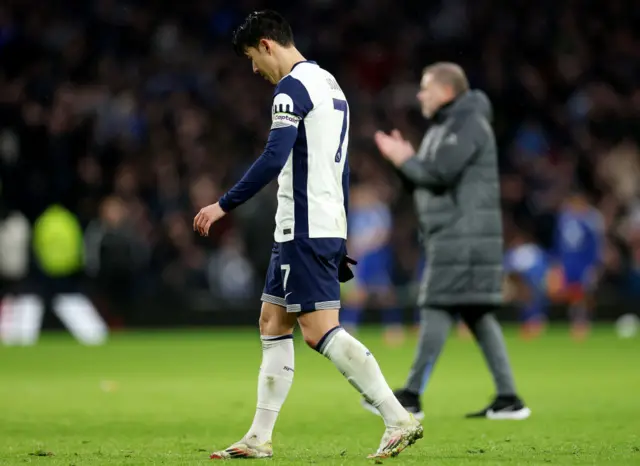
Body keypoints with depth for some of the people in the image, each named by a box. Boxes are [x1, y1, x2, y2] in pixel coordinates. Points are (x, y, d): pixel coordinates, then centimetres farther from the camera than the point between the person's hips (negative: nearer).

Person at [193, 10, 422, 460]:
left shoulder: (293, 86, -11)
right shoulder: (329, 83, 19)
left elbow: (274, 159, -22)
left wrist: (224, 205, -18)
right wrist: (340, 238, 25)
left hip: (304, 230, -10)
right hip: (327, 226, 10)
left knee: (320, 329, -12)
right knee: (273, 323, 12)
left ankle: (399, 419, -16)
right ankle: (259, 439, 13)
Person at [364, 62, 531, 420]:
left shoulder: (468, 124, -10)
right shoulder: (444, 127, 22)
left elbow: (439, 175, -19)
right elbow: (430, 180, 21)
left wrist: (405, 161, -4)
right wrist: (408, 161, 3)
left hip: (463, 237, -10)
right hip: (452, 238, 10)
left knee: (439, 309, -9)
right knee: (477, 314, 7)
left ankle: (412, 396, -9)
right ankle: (508, 398, 5)